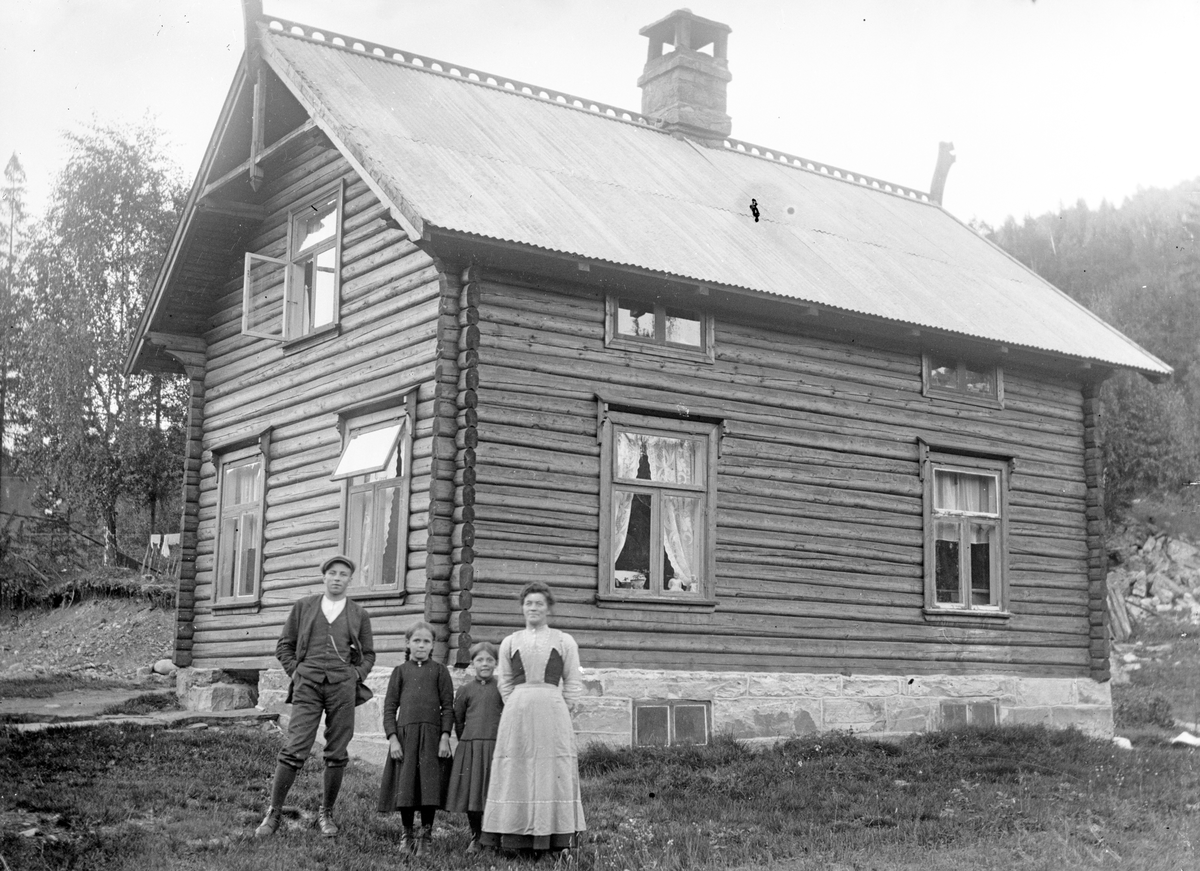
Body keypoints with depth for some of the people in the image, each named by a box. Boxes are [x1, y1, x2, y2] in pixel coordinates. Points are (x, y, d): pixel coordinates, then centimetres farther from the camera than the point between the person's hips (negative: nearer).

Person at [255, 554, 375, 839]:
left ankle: (326, 813, 16)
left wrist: (356, 676, 3)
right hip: (308, 686, -1)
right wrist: (296, 672, 4)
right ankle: (274, 813, -2)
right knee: (294, 749, -10)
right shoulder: (303, 607, 11)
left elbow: (368, 654, 19)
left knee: (337, 754, 3)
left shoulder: (359, 614, 12)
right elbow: (284, 645, 15)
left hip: (342, 687, 1)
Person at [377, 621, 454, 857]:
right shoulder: (400, 671, 9)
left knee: (430, 785, -3)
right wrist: (393, 738, -4)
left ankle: (426, 835, 10)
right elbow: (390, 707, 6)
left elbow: (448, 706, 5)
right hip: (405, 734, 1)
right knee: (405, 786, 2)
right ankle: (407, 835, 17)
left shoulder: (439, 670, 8)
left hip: (432, 735, -1)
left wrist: (445, 737, -5)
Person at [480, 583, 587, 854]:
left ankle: (555, 838, -2)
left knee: (552, 772, -4)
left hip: (552, 709, -1)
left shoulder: (565, 641, 10)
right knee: (516, 772, -2)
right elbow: (504, 682, 16)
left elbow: (573, 683, 10)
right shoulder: (510, 642, 14)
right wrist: (516, 708, 6)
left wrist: (562, 711, 1)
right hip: (517, 710, 1)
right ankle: (515, 838, 0)